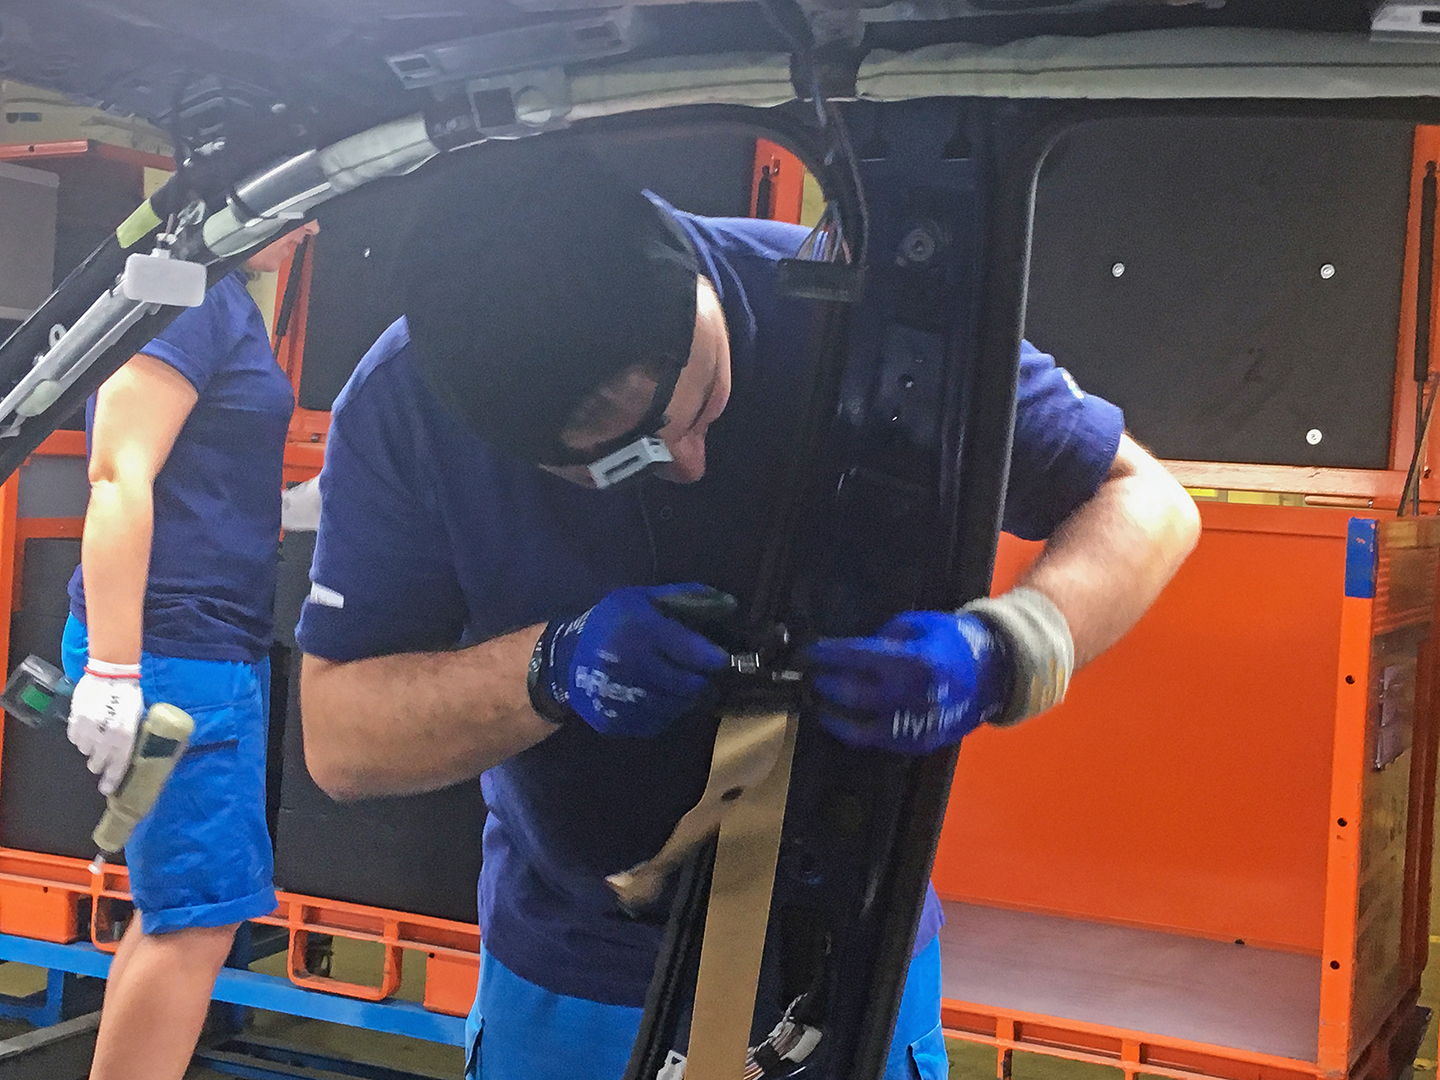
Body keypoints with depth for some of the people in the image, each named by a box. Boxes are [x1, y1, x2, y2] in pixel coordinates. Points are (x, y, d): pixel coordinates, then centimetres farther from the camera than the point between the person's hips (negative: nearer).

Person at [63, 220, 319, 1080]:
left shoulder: (225, 299, 17)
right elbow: (120, 476, -20)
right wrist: (111, 671, -24)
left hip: (222, 649, 10)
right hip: (168, 647, -10)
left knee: (182, 908, 15)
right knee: (201, 916, -7)